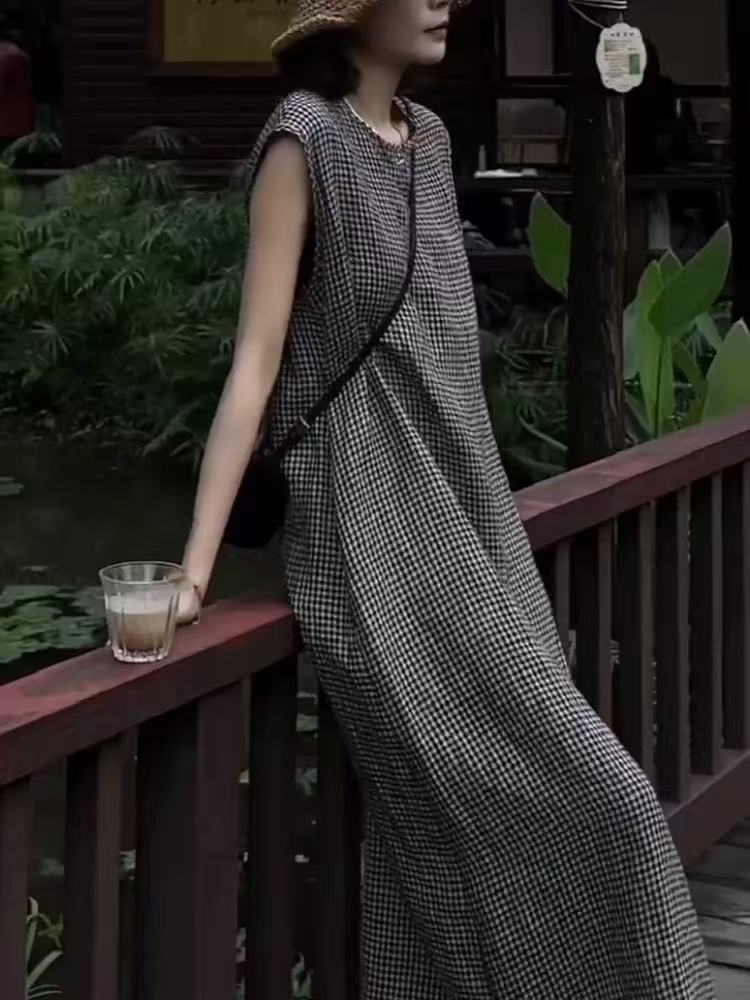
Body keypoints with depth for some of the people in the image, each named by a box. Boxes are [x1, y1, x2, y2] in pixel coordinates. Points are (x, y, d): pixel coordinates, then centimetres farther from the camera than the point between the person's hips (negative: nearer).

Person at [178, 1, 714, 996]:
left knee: (511, 807, 5)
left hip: (464, 515, 7)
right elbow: (257, 359, -14)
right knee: (579, 801, -9)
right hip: (375, 539, -7)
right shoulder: (305, 139, -10)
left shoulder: (428, 136, 12)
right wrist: (193, 569, -18)